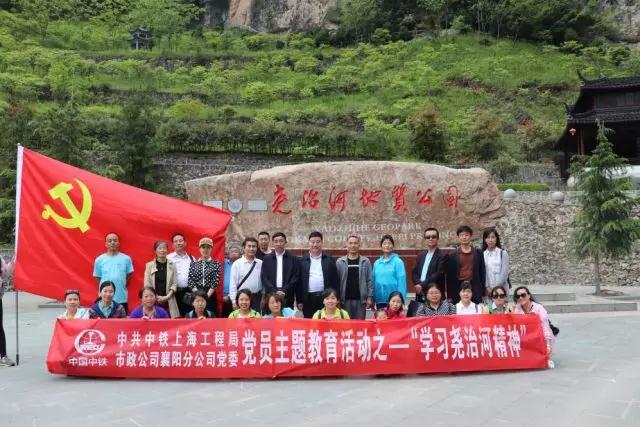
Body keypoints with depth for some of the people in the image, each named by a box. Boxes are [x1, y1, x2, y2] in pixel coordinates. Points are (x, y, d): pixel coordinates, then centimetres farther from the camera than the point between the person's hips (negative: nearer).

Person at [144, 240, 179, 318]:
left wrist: (167, 296, -9)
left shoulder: (172, 265, 8)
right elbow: (147, 285, 2)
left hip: (168, 301, 1)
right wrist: (156, 297, -8)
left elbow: (174, 284, 4)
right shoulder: (149, 265, 5)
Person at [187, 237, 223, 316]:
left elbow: (215, 283, -5)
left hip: (210, 296, -1)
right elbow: (190, 282, 1)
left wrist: (207, 295, -14)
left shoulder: (216, 264, 3)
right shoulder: (193, 264, 8)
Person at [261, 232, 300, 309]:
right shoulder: (266, 259, 8)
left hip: (287, 297, -1)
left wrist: (284, 291, -11)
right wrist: (275, 291, -10)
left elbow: (295, 278, 0)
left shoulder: (294, 259, 5)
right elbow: (264, 278, 2)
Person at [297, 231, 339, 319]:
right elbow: (299, 282, 6)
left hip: (326, 298, 0)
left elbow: (335, 281, 6)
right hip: (308, 299, 0)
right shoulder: (303, 261, 7)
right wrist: (299, 301, 2)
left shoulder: (330, 260, 8)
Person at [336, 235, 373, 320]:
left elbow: (369, 281, 3)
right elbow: (336, 281, 3)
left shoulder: (366, 262, 4)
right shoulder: (339, 262, 4)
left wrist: (369, 297, -4)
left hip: (361, 300, 0)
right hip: (345, 300, 0)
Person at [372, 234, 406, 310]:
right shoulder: (377, 263, 9)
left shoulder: (398, 262, -4)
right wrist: (372, 299, 9)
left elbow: (401, 281, -8)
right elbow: (374, 281, 12)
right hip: (379, 300, 4)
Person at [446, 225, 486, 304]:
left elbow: (482, 272, 8)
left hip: (475, 290, 0)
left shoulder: (478, 253, 7)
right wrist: (449, 295, 1)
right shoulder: (453, 255, 5)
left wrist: (483, 291, 3)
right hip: (458, 290, 0)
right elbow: (449, 275, 4)